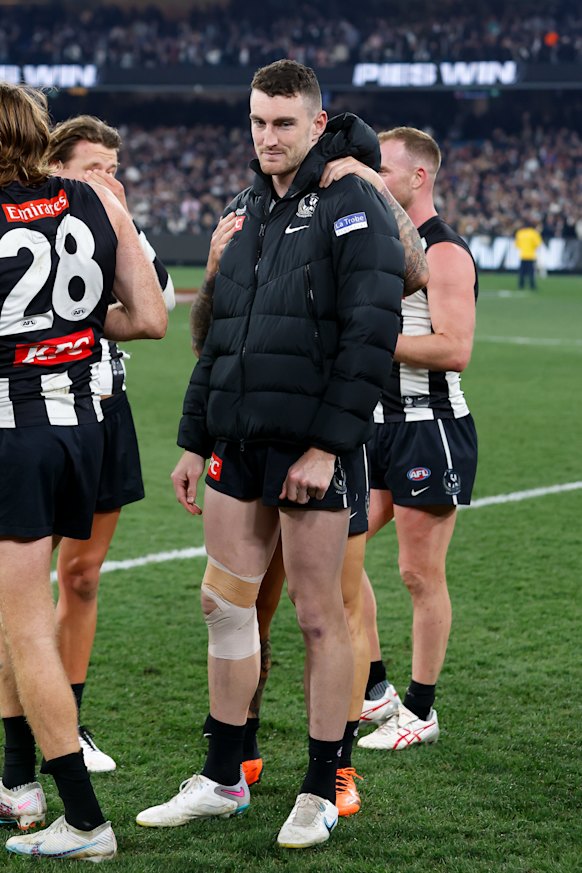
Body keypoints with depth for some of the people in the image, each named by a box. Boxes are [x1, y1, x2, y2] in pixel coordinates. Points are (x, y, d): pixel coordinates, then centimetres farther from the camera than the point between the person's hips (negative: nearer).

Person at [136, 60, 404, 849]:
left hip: (310, 447, -7)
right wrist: (194, 440, 17)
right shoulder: (245, 209, 14)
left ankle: (321, 793, 12)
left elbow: (371, 333, -16)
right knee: (224, 604, 10)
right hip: (239, 441, 7)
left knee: (317, 616, 1)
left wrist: (328, 444, -20)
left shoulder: (350, 205, -9)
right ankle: (223, 781, 21)